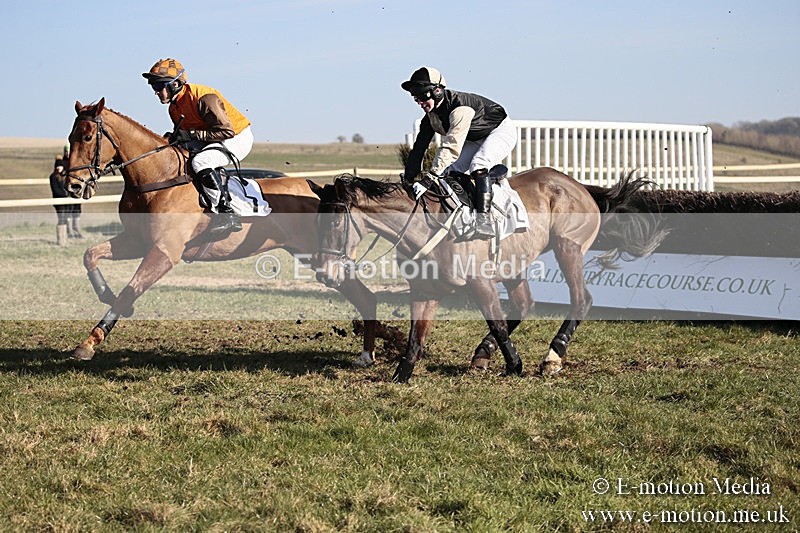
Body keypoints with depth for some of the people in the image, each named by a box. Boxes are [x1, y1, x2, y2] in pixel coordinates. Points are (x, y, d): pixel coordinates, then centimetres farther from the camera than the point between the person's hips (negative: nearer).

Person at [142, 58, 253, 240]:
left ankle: (226, 215, -33)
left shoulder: (204, 98, -26)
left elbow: (226, 130, -29)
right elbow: (182, 133, 15)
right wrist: (174, 138, -9)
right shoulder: (174, 108, 3)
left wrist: (191, 134, -30)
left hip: (238, 138, -10)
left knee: (200, 161, -34)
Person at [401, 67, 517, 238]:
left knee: (478, 164, -34)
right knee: (448, 171, -7)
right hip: (474, 141, 9)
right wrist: (408, 180, -11)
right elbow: (419, 147, -5)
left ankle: (484, 217, -40)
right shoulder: (431, 115, -9)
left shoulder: (461, 108, -36)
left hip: (501, 131, -9)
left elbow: (451, 147, -44)